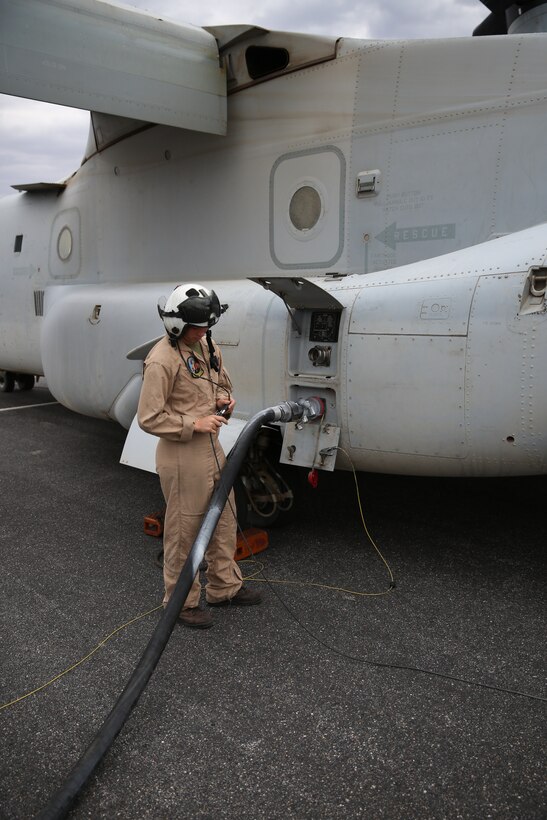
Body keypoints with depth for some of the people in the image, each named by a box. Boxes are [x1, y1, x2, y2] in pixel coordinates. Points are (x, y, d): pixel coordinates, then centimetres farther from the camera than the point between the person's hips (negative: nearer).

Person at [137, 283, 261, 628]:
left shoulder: (208, 347, 6)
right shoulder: (162, 360, -19)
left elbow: (223, 383, 22)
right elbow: (149, 418, -19)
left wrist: (225, 399, 0)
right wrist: (194, 424, -22)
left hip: (213, 449, 9)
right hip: (182, 456, -9)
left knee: (224, 522, 19)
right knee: (184, 529, 6)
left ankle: (224, 587, 37)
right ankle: (182, 601, 24)